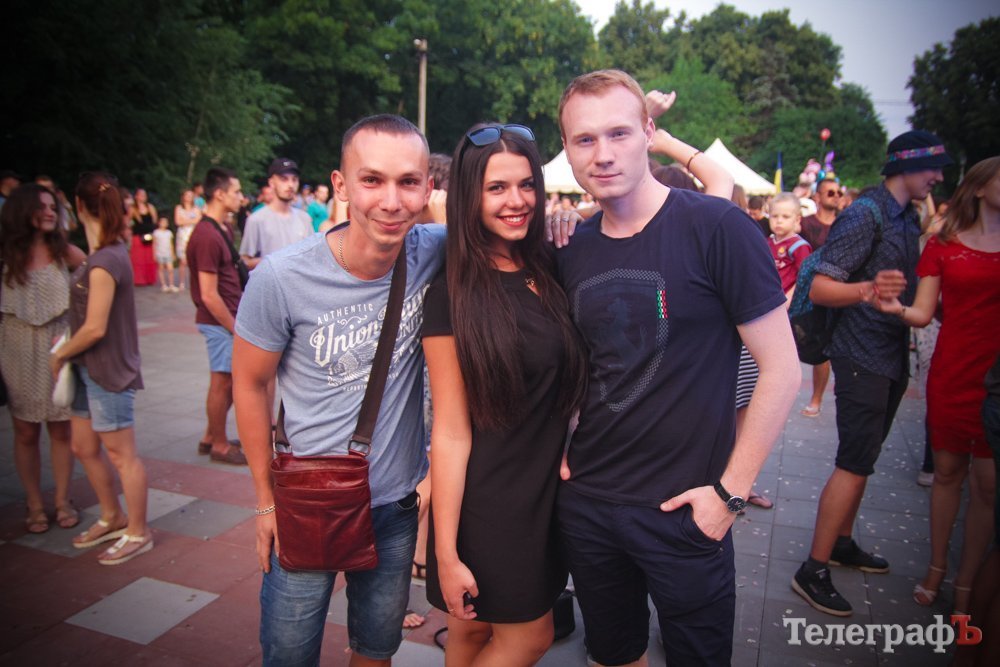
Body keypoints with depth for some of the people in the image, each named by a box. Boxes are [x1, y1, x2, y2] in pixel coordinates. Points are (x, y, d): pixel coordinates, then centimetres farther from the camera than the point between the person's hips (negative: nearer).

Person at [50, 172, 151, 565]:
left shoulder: (104, 262, -22)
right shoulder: (107, 253, 6)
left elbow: (94, 328, -20)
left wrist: (60, 355, -6)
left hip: (108, 370, -9)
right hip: (90, 369, 9)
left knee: (121, 454, 4)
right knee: (84, 447, 19)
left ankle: (137, 534, 19)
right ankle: (112, 518, 37)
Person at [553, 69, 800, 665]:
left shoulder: (716, 227, -15)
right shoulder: (574, 253, 2)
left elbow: (782, 369, -13)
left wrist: (731, 490, -13)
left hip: (682, 509, -4)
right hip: (586, 499, 5)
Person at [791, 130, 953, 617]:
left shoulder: (907, 218, 14)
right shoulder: (865, 216, -15)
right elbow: (820, 289, -22)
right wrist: (868, 289, -39)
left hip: (892, 355, 9)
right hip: (862, 355, -9)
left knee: (861, 458, 15)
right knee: (855, 463, -8)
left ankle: (842, 543, 29)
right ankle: (813, 570, 0)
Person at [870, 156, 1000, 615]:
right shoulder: (942, 246, 4)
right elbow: (923, 314, -2)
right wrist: (896, 308, -21)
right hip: (951, 371, 0)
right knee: (947, 471, 11)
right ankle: (936, 567, 28)